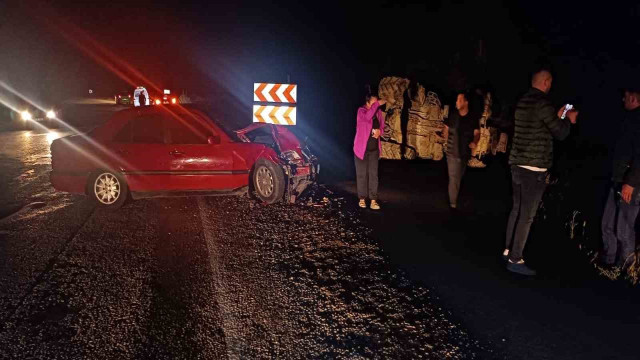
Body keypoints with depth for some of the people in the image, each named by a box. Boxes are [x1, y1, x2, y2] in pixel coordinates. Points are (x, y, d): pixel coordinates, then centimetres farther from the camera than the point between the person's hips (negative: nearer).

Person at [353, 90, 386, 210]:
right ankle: (362, 198, 17)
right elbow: (367, 117, -34)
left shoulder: (379, 112, 2)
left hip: (374, 149, 3)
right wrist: (377, 104, -35)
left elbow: (382, 126, 14)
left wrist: (379, 131, -9)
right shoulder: (361, 111, -11)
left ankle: (373, 200, 3)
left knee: (373, 174, 1)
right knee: (361, 174, 6)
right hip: (361, 148, -3)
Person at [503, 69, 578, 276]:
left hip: (517, 164, 9)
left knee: (517, 209, 16)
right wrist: (569, 120, 10)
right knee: (527, 215, -3)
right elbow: (560, 134, -8)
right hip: (533, 168, -9)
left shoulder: (523, 101, 12)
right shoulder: (542, 103, -14)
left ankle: (508, 251, 23)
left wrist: (558, 117, 28)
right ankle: (515, 260, 2)